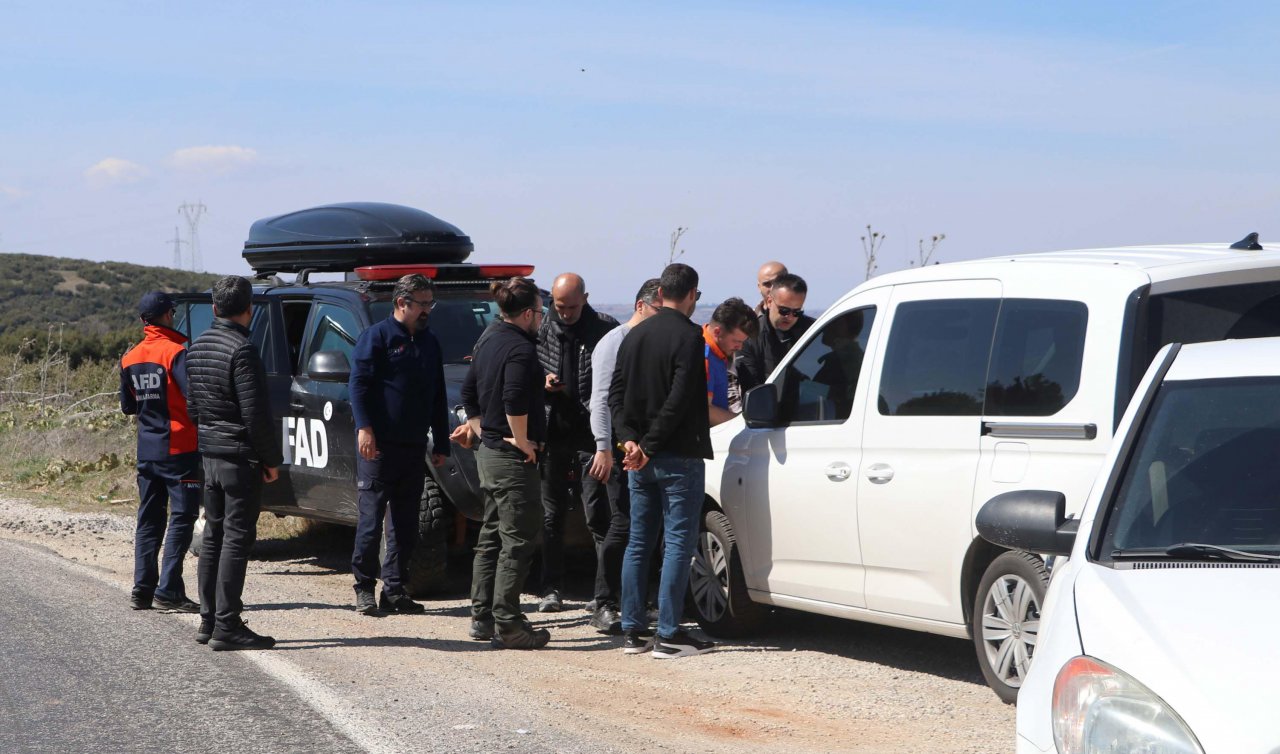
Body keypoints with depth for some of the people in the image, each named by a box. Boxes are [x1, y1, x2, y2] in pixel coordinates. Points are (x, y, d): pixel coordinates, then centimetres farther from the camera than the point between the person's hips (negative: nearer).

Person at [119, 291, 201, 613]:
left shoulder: (130, 359, 8)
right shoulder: (175, 353, -12)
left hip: (146, 450, 6)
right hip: (179, 449, -6)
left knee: (149, 519, 12)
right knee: (181, 518, -3)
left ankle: (143, 589, 8)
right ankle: (168, 590, -10)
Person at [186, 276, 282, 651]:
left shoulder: (197, 347, 10)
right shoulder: (241, 350, -16)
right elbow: (256, 413, -18)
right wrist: (272, 459, -10)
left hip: (209, 453, 8)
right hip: (240, 457, -8)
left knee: (214, 537, 14)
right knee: (236, 539, -6)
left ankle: (208, 620, 18)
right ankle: (226, 626, -6)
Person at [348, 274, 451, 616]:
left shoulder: (429, 343, 18)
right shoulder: (377, 337, -2)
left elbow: (438, 398, 22)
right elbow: (358, 384, -9)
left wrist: (441, 443, 18)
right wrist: (364, 427, -20)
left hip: (414, 447, 6)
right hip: (379, 446, -6)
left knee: (406, 523, 7)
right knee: (371, 518, -5)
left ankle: (395, 590, 13)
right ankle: (364, 588, 2)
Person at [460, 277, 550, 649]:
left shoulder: (488, 342, 12)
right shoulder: (520, 348, -17)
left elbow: (469, 392, 21)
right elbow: (514, 401, -28)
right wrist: (521, 440, -18)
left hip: (487, 452, 10)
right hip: (512, 458, -10)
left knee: (491, 536, 16)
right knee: (517, 542, -5)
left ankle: (482, 616, 20)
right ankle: (507, 624, -5)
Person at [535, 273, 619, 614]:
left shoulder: (606, 329, -1)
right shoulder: (541, 331, 7)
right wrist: (542, 384, -7)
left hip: (592, 436, -3)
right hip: (552, 434, 3)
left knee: (599, 516, -5)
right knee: (552, 516, 9)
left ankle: (607, 592, 0)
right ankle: (551, 589, 19)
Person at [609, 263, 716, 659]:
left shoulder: (635, 336, 11)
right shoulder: (688, 336, -12)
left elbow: (616, 393, 8)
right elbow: (679, 399, -19)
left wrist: (630, 440, -2)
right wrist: (649, 447, -14)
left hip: (641, 461, 7)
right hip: (678, 456, -7)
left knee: (638, 543, 12)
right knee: (678, 543, -3)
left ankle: (632, 630, 13)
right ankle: (668, 634, -6)